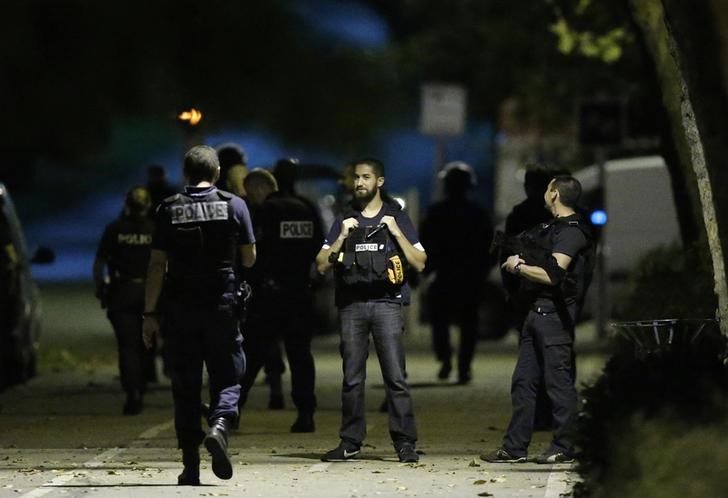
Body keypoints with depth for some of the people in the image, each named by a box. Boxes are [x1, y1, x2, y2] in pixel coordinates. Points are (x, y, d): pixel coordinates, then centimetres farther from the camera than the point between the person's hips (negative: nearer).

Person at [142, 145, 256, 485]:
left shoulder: (168, 210, 0)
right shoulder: (234, 205, -1)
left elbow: (157, 265, -3)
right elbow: (249, 259, 5)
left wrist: (150, 313, 1)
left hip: (180, 307, 1)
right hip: (222, 304, -1)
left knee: (185, 385, 6)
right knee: (227, 376, 9)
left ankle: (191, 467, 4)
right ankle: (220, 426, -22)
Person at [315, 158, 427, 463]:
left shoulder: (397, 218, 10)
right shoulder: (344, 221, 17)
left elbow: (419, 264, 5)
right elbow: (322, 266, 11)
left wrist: (397, 234, -5)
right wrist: (342, 237, -1)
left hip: (386, 303, -3)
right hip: (351, 305, 3)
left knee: (395, 376, -10)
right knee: (352, 377, 2)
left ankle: (405, 442, -10)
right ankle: (350, 443, 7)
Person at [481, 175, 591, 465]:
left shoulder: (571, 231, -12)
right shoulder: (551, 228, 19)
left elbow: (553, 274, -21)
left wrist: (518, 267, -9)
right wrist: (517, 262, 8)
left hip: (555, 313, -10)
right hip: (537, 310, 10)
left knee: (558, 380, -5)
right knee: (524, 381, 9)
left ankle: (563, 448, 0)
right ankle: (515, 447, 11)